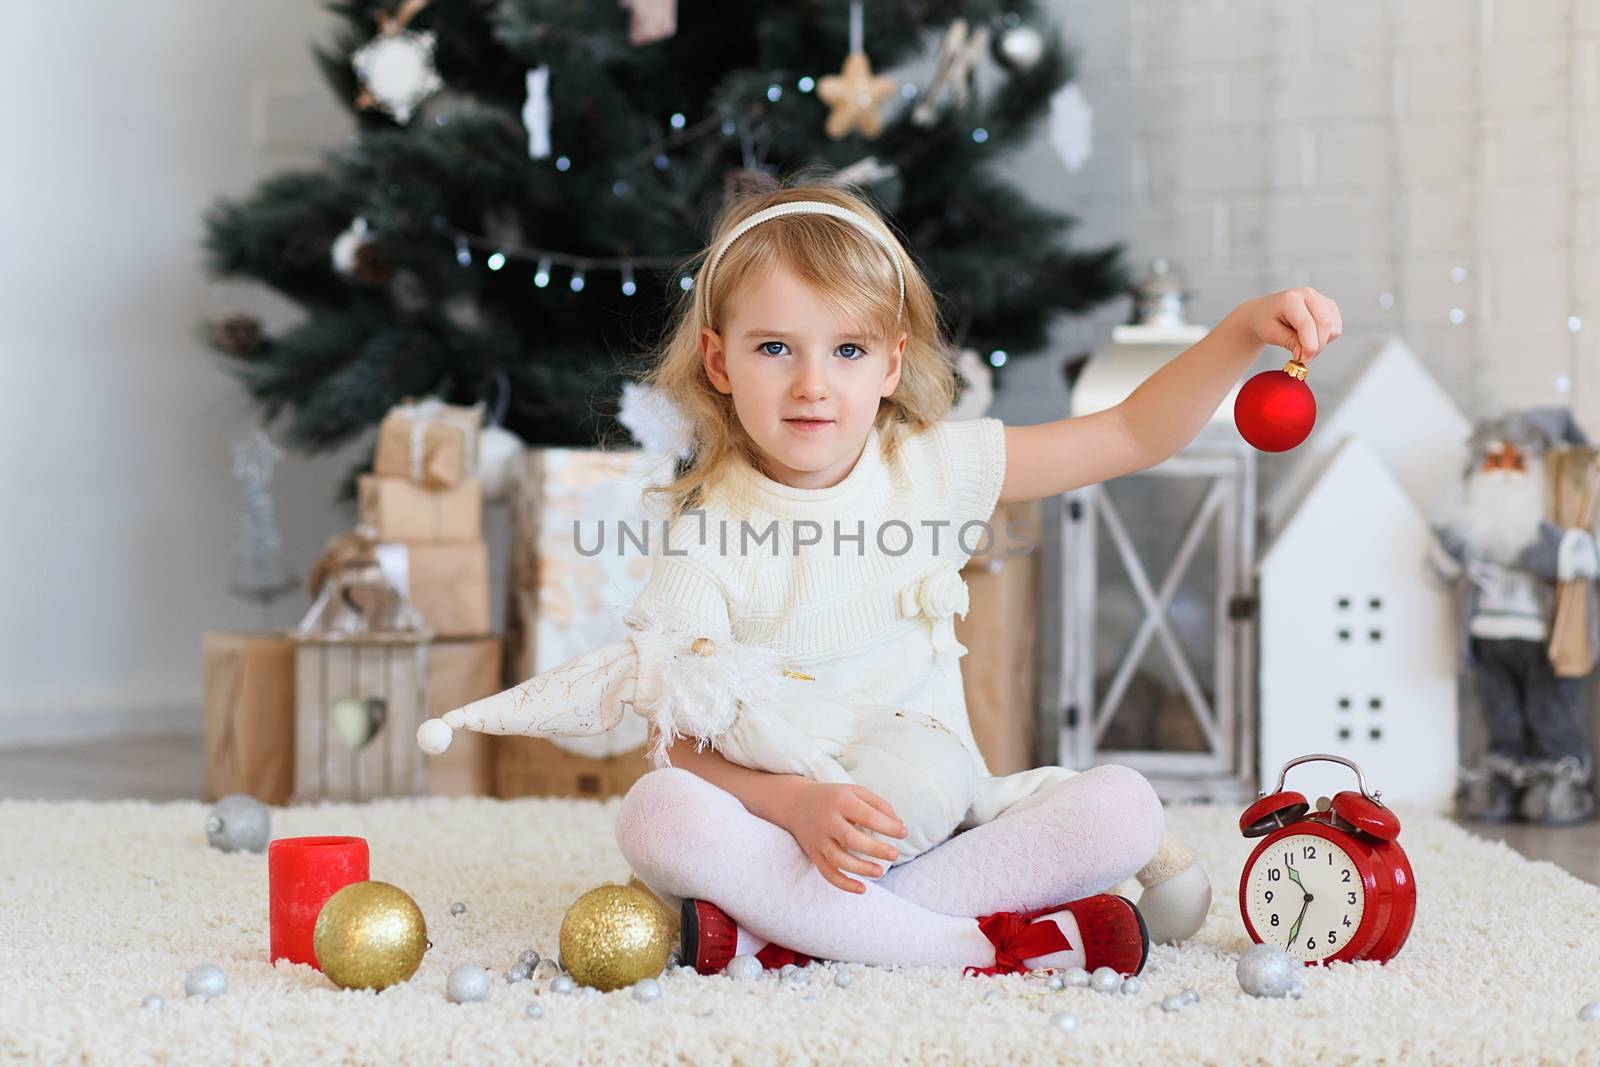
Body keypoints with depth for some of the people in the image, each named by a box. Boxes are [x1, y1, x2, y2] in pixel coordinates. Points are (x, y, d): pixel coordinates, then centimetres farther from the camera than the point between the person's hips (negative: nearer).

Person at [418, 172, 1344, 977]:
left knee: (1126, 810, -21)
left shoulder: (936, 469, 1)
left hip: (933, 803, 3)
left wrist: (1244, 333, -11)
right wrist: (797, 806, -30)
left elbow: (1137, 434, 4)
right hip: (781, 816, -3)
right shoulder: (709, 541, -8)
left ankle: (786, 932, -27)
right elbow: (682, 749, -11)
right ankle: (990, 945, -34)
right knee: (658, 819, -32)